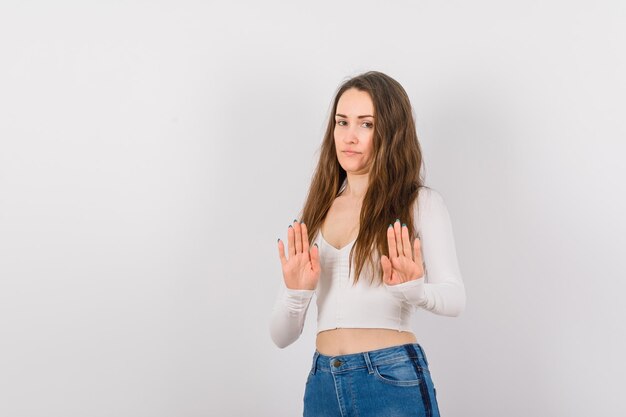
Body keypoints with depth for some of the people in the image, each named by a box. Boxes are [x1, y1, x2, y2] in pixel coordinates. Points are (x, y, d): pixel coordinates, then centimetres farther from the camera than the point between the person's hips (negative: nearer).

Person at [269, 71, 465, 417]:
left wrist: (414, 290, -30)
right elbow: (281, 336, 5)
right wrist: (297, 293, -14)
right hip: (322, 384, 4)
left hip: (393, 380, -3)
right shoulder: (314, 215, 9)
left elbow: (454, 298, -11)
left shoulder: (420, 203, -1)